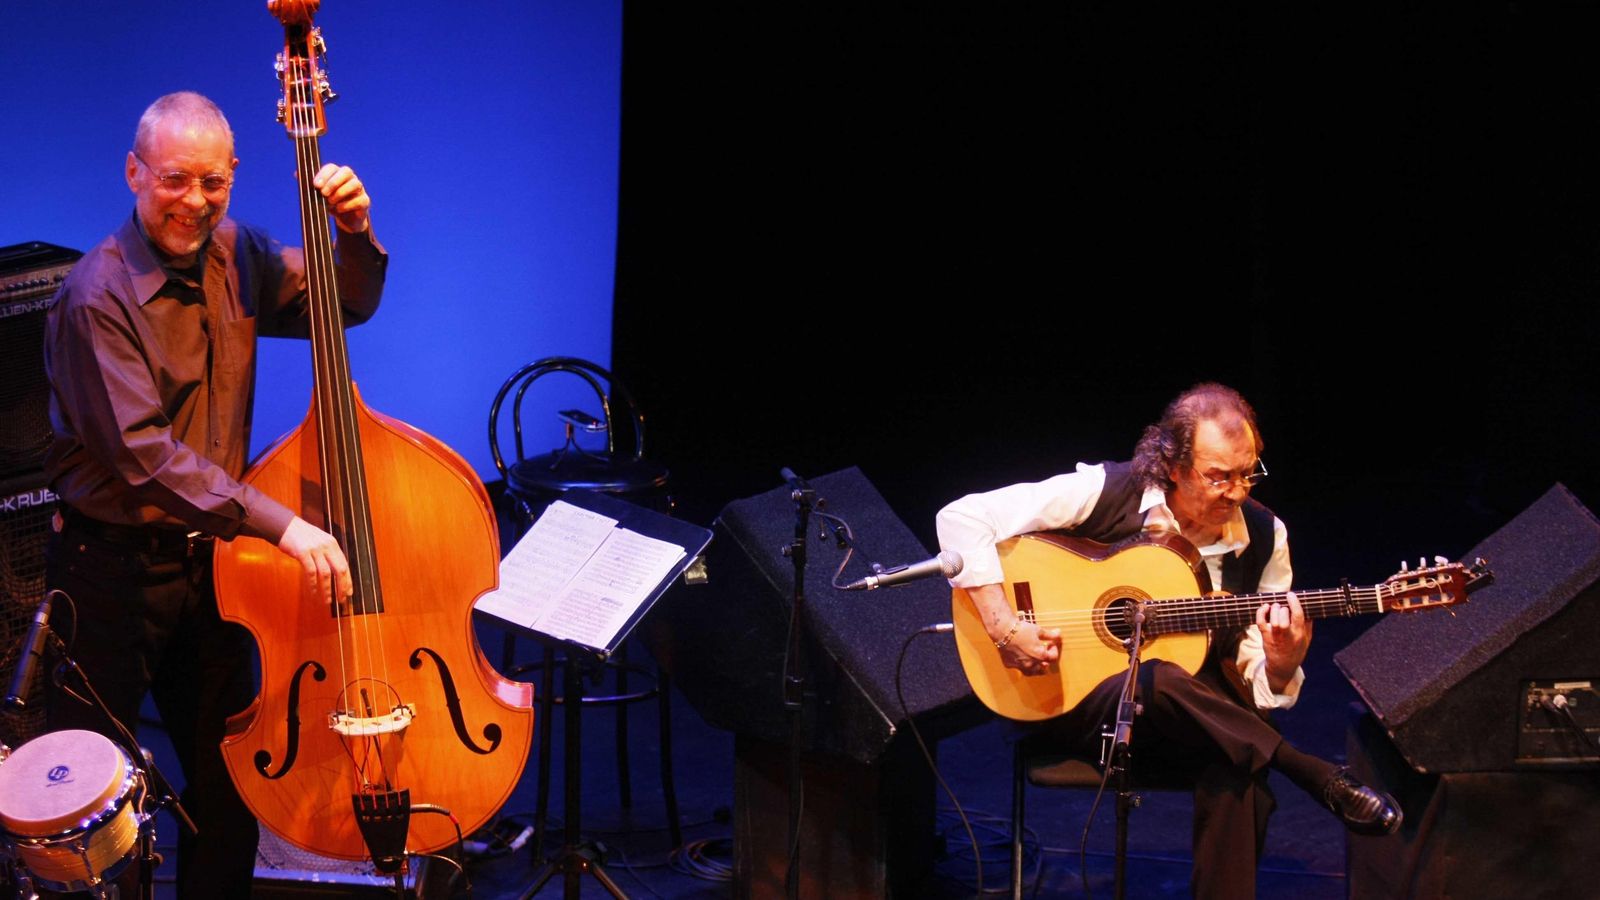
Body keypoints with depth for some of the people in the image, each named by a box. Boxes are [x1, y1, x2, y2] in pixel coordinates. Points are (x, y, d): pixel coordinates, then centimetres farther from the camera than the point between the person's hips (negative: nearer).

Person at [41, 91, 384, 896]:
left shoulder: (234, 255, 2)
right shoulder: (99, 296, -20)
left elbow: (346, 306, 14)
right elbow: (143, 453, -28)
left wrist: (354, 234, -9)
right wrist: (279, 523, -34)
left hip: (209, 556, 6)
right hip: (116, 568, -6)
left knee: (231, 777, 14)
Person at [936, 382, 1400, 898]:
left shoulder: (1263, 537, 0)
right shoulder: (1105, 493, -12)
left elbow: (1260, 692, 3)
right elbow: (962, 518, -16)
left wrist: (1281, 665, -22)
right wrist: (1005, 630, -23)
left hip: (1192, 716, 3)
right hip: (1075, 703, -3)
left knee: (1236, 765, -34)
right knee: (1161, 682, -38)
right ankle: (1321, 781, -22)